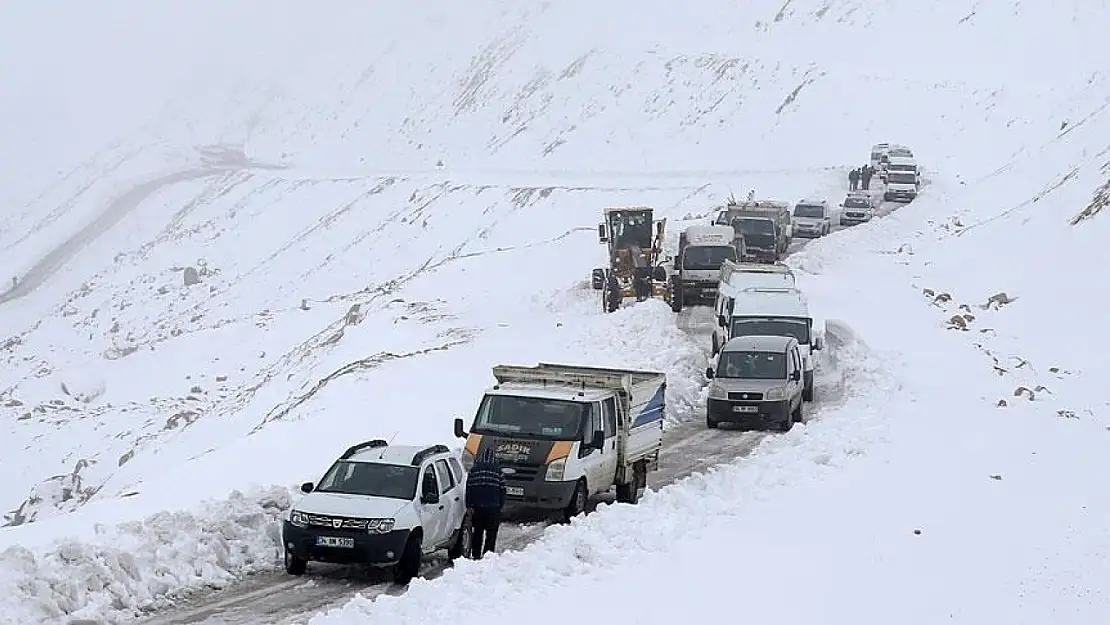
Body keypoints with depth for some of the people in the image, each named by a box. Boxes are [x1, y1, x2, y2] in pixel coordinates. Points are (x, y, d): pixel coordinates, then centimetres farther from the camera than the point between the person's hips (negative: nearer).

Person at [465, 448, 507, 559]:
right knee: (491, 534, 1)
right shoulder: (498, 471, -1)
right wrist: (500, 505, 11)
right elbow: (502, 490, 2)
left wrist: (469, 506, 4)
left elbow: (469, 489, 2)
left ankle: (476, 555, 13)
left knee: (477, 533, 12)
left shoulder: (474, 470, 3)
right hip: (493, 508, -2)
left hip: (477, 507, 2)